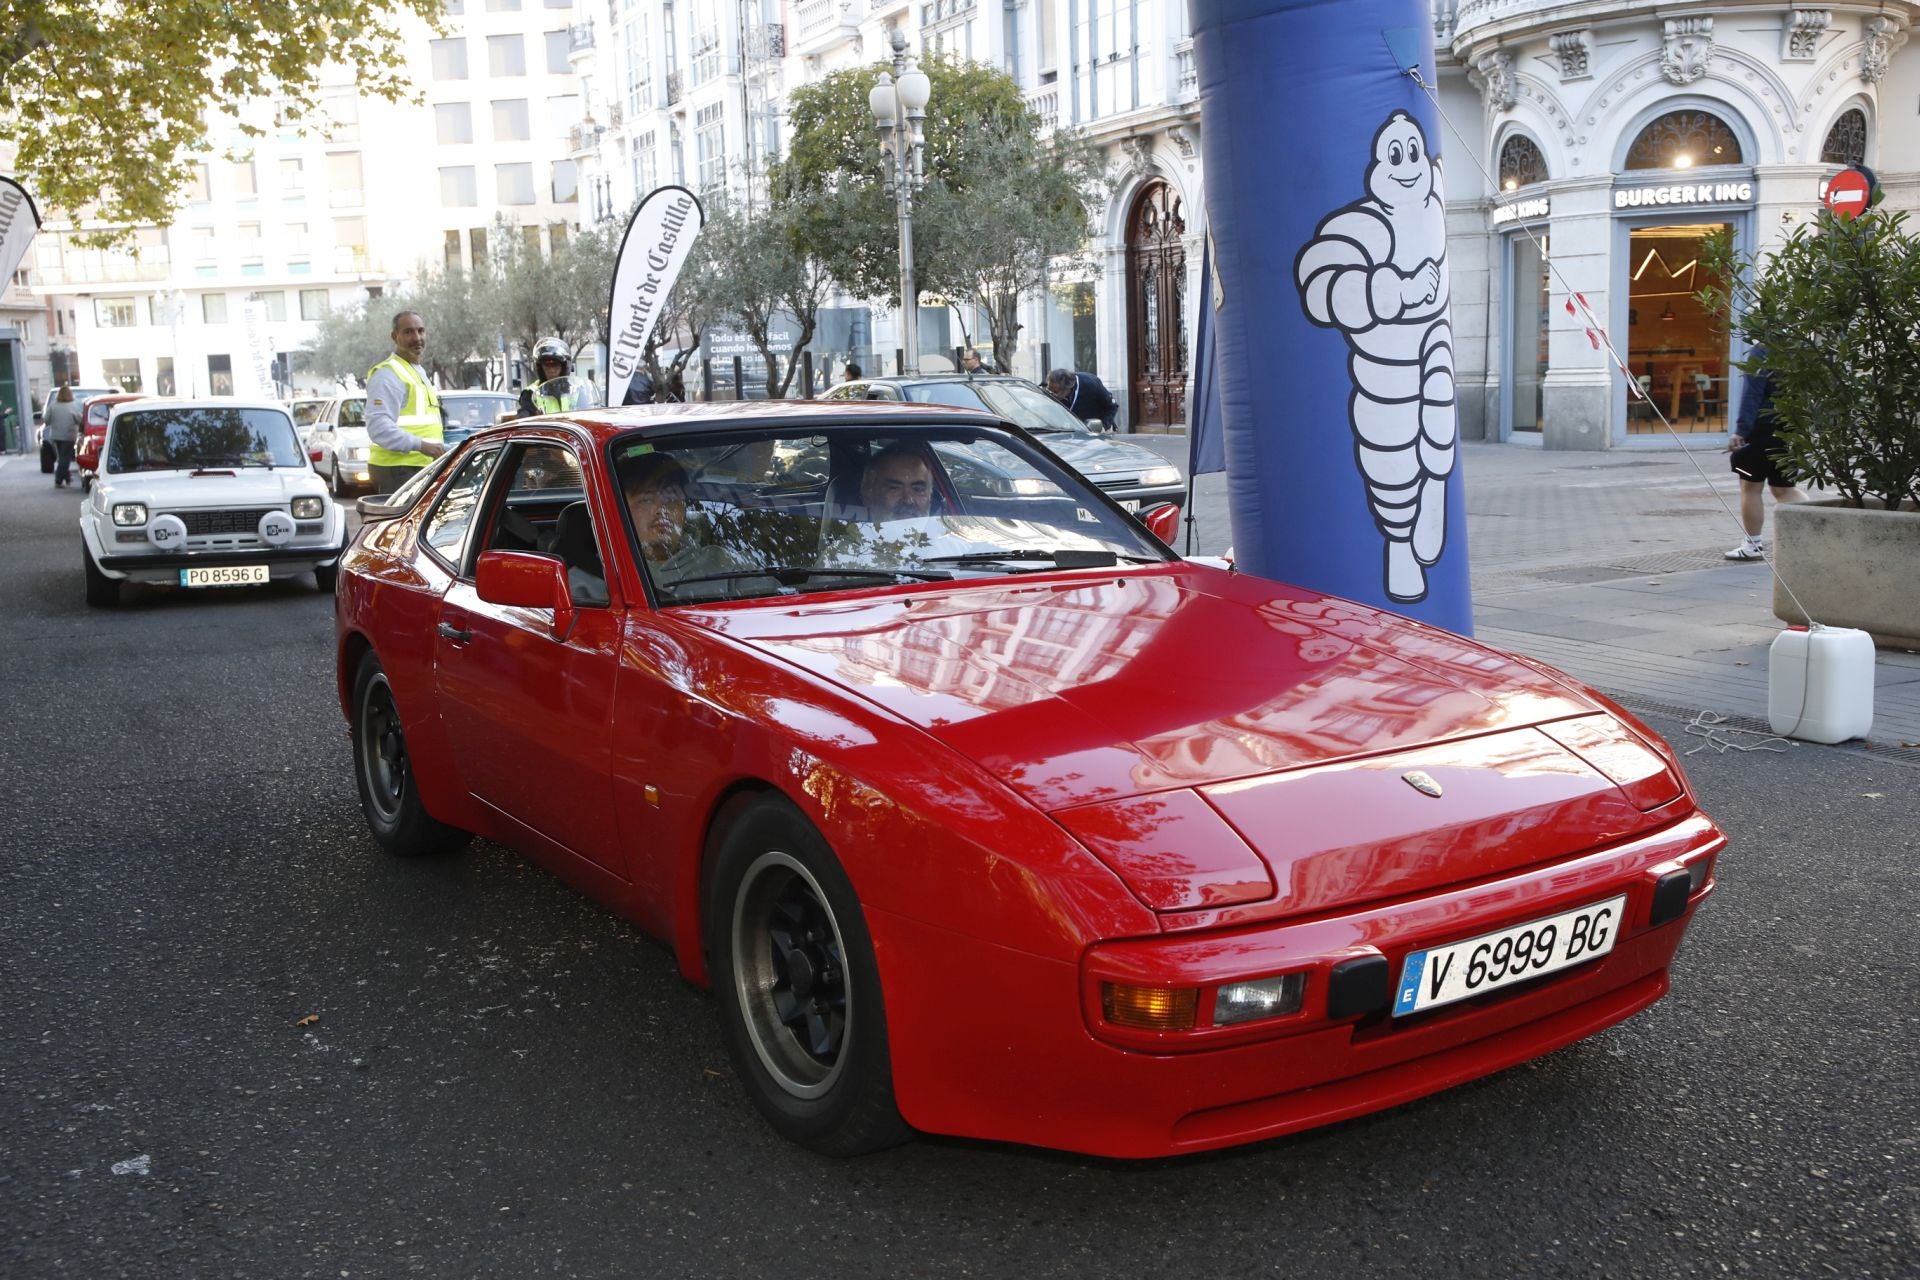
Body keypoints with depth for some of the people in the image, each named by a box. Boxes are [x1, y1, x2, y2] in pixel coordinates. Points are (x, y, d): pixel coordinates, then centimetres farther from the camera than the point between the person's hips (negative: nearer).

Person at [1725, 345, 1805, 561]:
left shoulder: (1761, 352, -14)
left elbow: (1752, 394, -20)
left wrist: (1741, 430, -20)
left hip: (1764, 428, -7)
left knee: (1750, 487, 5)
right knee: (1785, 488, 16)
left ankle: (1753, 544, 9)